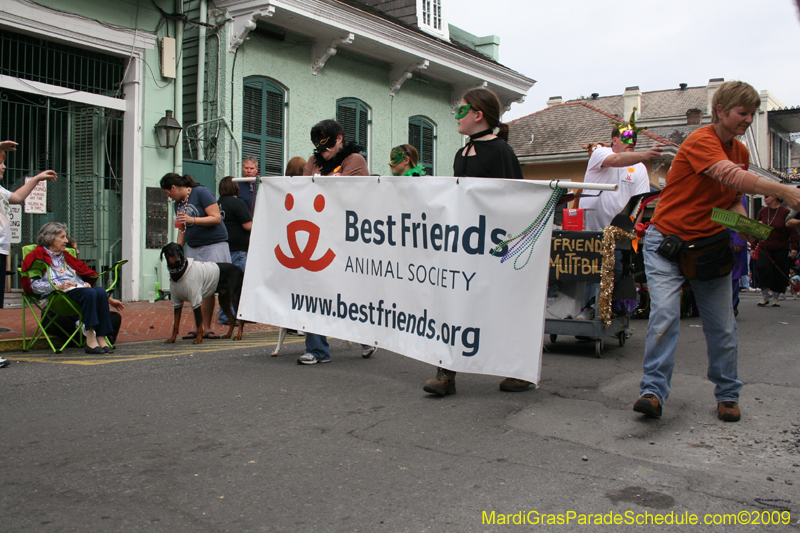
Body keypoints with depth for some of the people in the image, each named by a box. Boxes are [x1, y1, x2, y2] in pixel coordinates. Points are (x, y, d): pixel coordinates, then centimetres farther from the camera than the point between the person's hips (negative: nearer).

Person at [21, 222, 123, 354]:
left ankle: (101, 338, -35)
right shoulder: (37, 257, 11)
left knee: (101, 291, -29)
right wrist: (57, 286, -18)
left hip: (79, 288, 6)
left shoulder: (66, 256, 33)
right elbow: (33, 285, -3)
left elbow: (85, 273, 27)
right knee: (90, 293, -35)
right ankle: (90, 341, -39)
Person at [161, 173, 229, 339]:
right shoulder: (178, 203, 16)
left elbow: (216, 218, -14)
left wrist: (192, 220, -22)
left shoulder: (202, 193, -8)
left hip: (213, 245, -7)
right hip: (193, 248, 7)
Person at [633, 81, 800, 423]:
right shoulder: (701, 142, -15)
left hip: (710, 245, 7)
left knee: (722, 325, 5)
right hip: (668, 240, -6)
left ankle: (728, 395, 18)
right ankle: (653, 391, -12)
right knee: (664, 314, -18)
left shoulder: (741, 151, 10)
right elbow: (733, 177, -31)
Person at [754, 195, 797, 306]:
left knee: (779, 273, 3)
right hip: (764, 248, 2)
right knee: (764, 269, -12)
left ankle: (775, 298, 16)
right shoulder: (763, 211, 5)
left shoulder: (785, 212, -6)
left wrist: (794, 247, -11)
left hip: (781, 249, -2)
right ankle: (764, 297, -2)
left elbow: (793, 231, -5)